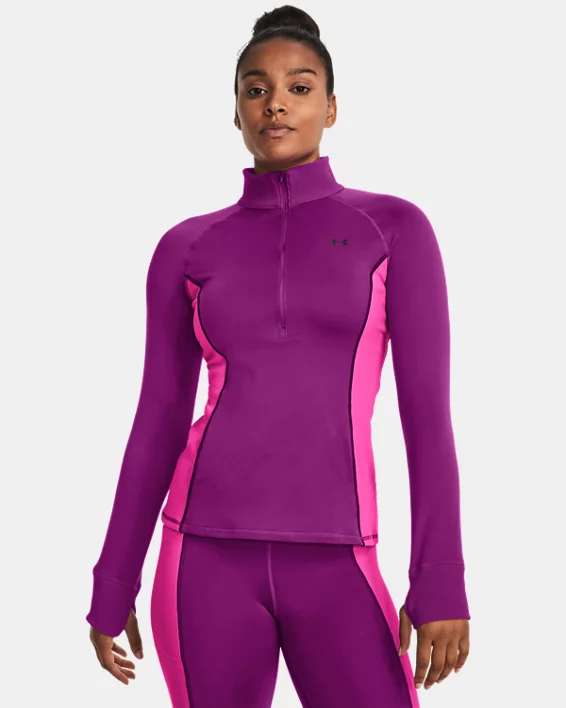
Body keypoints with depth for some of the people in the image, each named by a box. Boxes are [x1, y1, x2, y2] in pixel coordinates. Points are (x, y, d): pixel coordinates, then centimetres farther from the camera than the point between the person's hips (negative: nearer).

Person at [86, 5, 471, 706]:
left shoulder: (396, 227, 5)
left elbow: (428, 411, 0)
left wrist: (441, 582, -7)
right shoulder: (186, 250, 9)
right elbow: (158, 421, 11)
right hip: (209, 554, 1)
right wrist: (112, 587, 10)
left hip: (334, 564, -1)